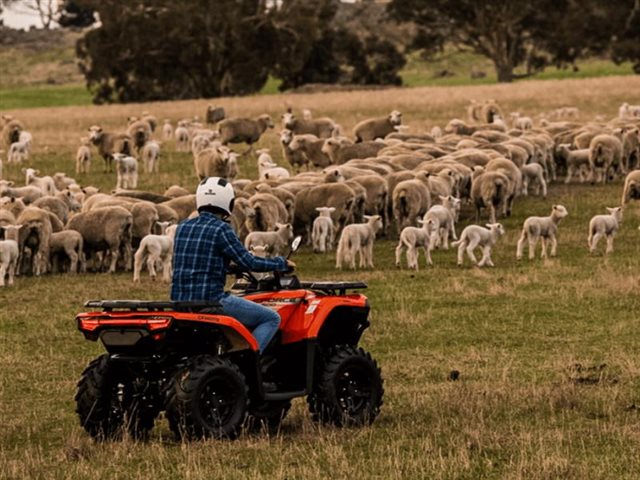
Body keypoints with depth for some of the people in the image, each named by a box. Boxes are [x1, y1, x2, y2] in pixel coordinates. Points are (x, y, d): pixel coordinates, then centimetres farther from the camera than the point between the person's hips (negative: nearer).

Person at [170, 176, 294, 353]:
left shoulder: (183, 227, 11)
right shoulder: (221, 229, -10)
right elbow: (249, 263, -10)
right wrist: (282, 264, 6)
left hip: (180, 301, 7)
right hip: (211, 300, -7)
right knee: (272, 319, 3)